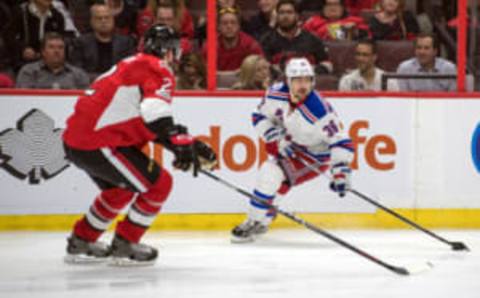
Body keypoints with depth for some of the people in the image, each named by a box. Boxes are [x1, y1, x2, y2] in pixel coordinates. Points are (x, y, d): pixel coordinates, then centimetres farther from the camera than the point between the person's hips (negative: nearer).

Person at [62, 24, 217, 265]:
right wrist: (181, 145, -28)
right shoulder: (157, 70, -6)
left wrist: (183, 139, 19)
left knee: (121, 187, 30)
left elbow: (147, 122, 24)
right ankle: (124, 246, 4)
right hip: (97, 144, -10)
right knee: (158, 184, -2)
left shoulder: (133, 65, 24)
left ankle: (80, 242, 36)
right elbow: (156, 112, -26)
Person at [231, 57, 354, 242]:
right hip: (289, 147, 7)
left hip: (314, 156, -7)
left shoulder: (319, 110, -33)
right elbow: (260, 117, -1)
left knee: (270, 174, -19)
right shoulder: (276, 94, -16)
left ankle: (255, 222, -6)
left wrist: (341, 172, -40)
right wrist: (277, 140, -16)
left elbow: (340, 141, -31)